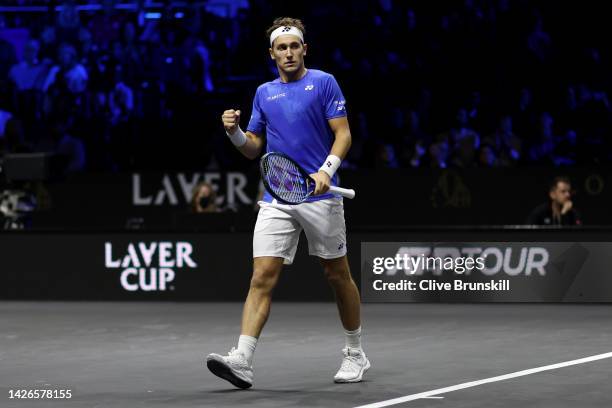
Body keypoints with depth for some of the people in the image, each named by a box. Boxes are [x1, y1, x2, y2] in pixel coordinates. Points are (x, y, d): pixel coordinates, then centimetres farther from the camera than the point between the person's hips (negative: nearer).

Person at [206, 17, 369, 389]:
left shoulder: (323, 83, 0)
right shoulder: (264, 93, 14)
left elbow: (343, 134, -5)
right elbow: (254, 148, 17)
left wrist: (326, 171, -21)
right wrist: (235, 131, -3)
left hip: (320, 197, -3)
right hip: (276, 201, 3)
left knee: (338, 274, 9)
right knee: (262, 276, -9)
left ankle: (355, 353, 25)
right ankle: (242, 360, -18)